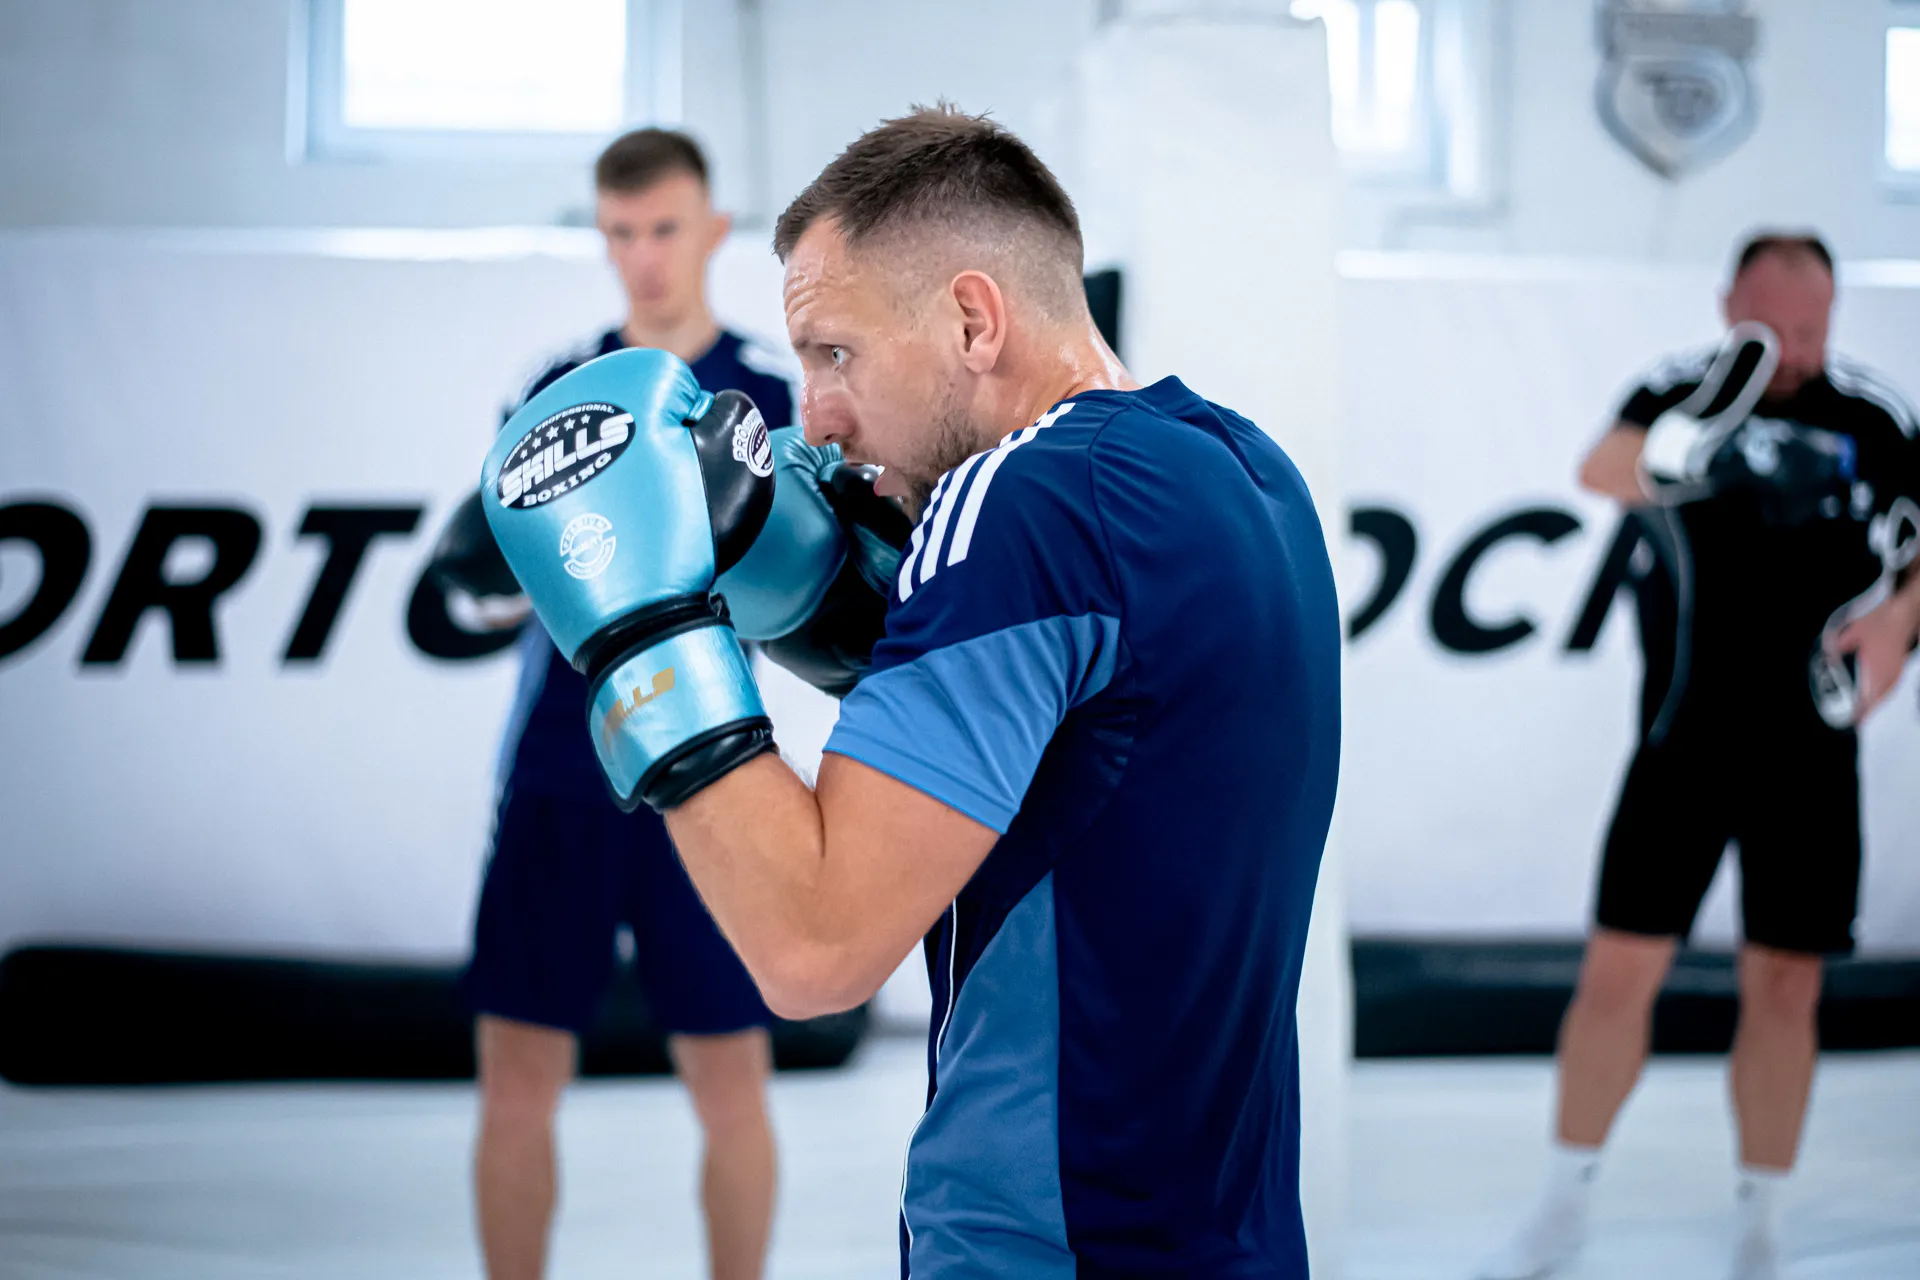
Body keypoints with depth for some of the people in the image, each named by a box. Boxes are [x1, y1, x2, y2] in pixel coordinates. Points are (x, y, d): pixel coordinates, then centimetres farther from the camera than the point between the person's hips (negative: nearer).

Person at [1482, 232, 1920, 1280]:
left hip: (1810, 751, 2)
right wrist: (1680, 450, -49)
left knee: (1783, 989, 5)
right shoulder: (1681, 394, -6)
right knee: (1617, 971, -2)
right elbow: (1603, 471, -27)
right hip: (1686, 739, -2)